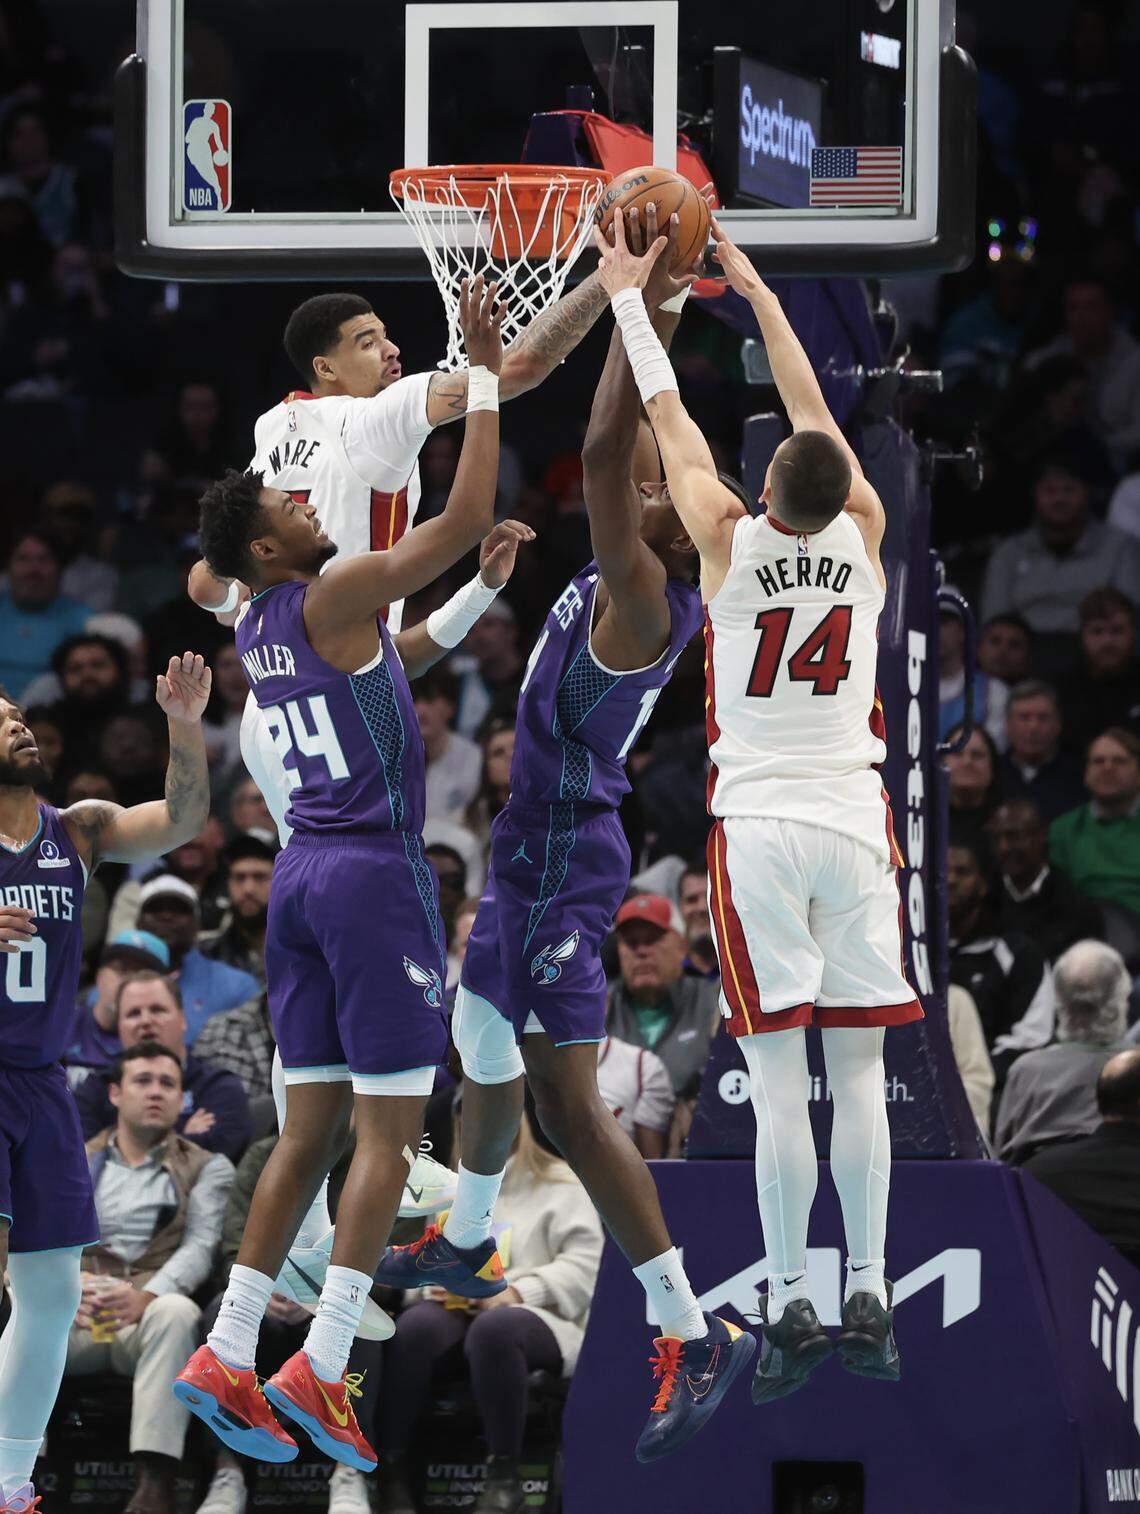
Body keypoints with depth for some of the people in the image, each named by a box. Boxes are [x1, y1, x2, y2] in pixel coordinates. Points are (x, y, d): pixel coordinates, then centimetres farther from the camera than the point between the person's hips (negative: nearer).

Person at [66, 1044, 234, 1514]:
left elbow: (201, 1245, 0)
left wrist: (148, 1297, -21)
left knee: (177, 1312, -39)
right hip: (76, 1317, 1)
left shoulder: (207, 1169, 17)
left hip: (151, 1316, -1)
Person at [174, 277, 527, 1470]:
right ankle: (320, 1370, -12)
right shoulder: (332, 597, -11)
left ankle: (225, 1358, 4)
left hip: (301, 875, 8)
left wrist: (475, 602, 28)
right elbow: (464, 514, -14)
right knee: (390, 1127, -5)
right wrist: (484, 376, -8)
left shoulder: (257, 633, 14)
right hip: (376, 873, -8)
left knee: (312, 1125, 10)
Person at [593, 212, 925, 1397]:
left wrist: (629, 296, 16)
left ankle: (788, 1308, -7)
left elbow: (670, 420, 4)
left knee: (778, 1078, -5)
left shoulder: (731, 543, -7)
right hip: (854, 820, 3)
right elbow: (816, 413, 13)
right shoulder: (864, 540, 0)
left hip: (759, 826, -3)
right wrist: (759, 297, 24)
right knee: (858, 1070, 5)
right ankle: (869, 1300, 4)